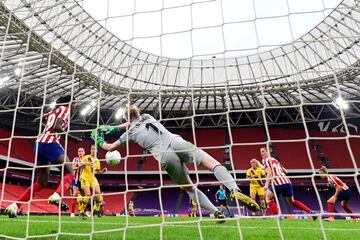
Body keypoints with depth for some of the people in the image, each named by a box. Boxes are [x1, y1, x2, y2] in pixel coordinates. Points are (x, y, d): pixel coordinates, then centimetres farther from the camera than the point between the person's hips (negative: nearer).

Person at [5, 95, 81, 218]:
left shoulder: (54, 111, 25)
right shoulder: (65, 109, 1)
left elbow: (36, 120, 28)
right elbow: (56, 127, -14)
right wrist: (71, 137, -12)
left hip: (39, 143, 9)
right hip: (50, 143, -8)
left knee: (41, 182, 14)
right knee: (70, 173, -6)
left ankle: (15, 205, 10)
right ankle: (56, 196, -29)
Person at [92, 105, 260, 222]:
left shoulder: (129, 133, 20)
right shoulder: (146, 116, 27)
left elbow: (109, 147, 32)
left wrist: (99, 140, 52)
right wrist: (113, 128, 55)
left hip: (165, 156, -1)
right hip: (176, 143, 1)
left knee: (189, 188, 13)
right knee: (213, 163, -5)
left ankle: (216, 212, 4)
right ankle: (235, 191, -28)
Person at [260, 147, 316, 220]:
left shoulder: (265, 160, 3)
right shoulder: (275, 160, 25)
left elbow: (269, 172, -12)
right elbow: (285, 171, 27)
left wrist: (266, 184, -19)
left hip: (279, 183, -7)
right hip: (288, 182, 8)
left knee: (268, 198, 10)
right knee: (292, 201, 26)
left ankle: (277, 216, -2)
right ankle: (310, 212, 21)